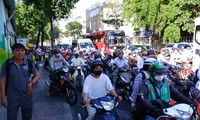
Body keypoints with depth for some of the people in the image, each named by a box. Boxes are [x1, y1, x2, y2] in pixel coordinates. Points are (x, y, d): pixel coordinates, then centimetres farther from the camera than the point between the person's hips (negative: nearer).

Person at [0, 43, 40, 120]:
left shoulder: (29, 63, -4)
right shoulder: (7, 64, -8)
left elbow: (37, 75, 6)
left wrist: (31, 83, -12)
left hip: (27, 96, 2)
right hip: (12, 97, -1)